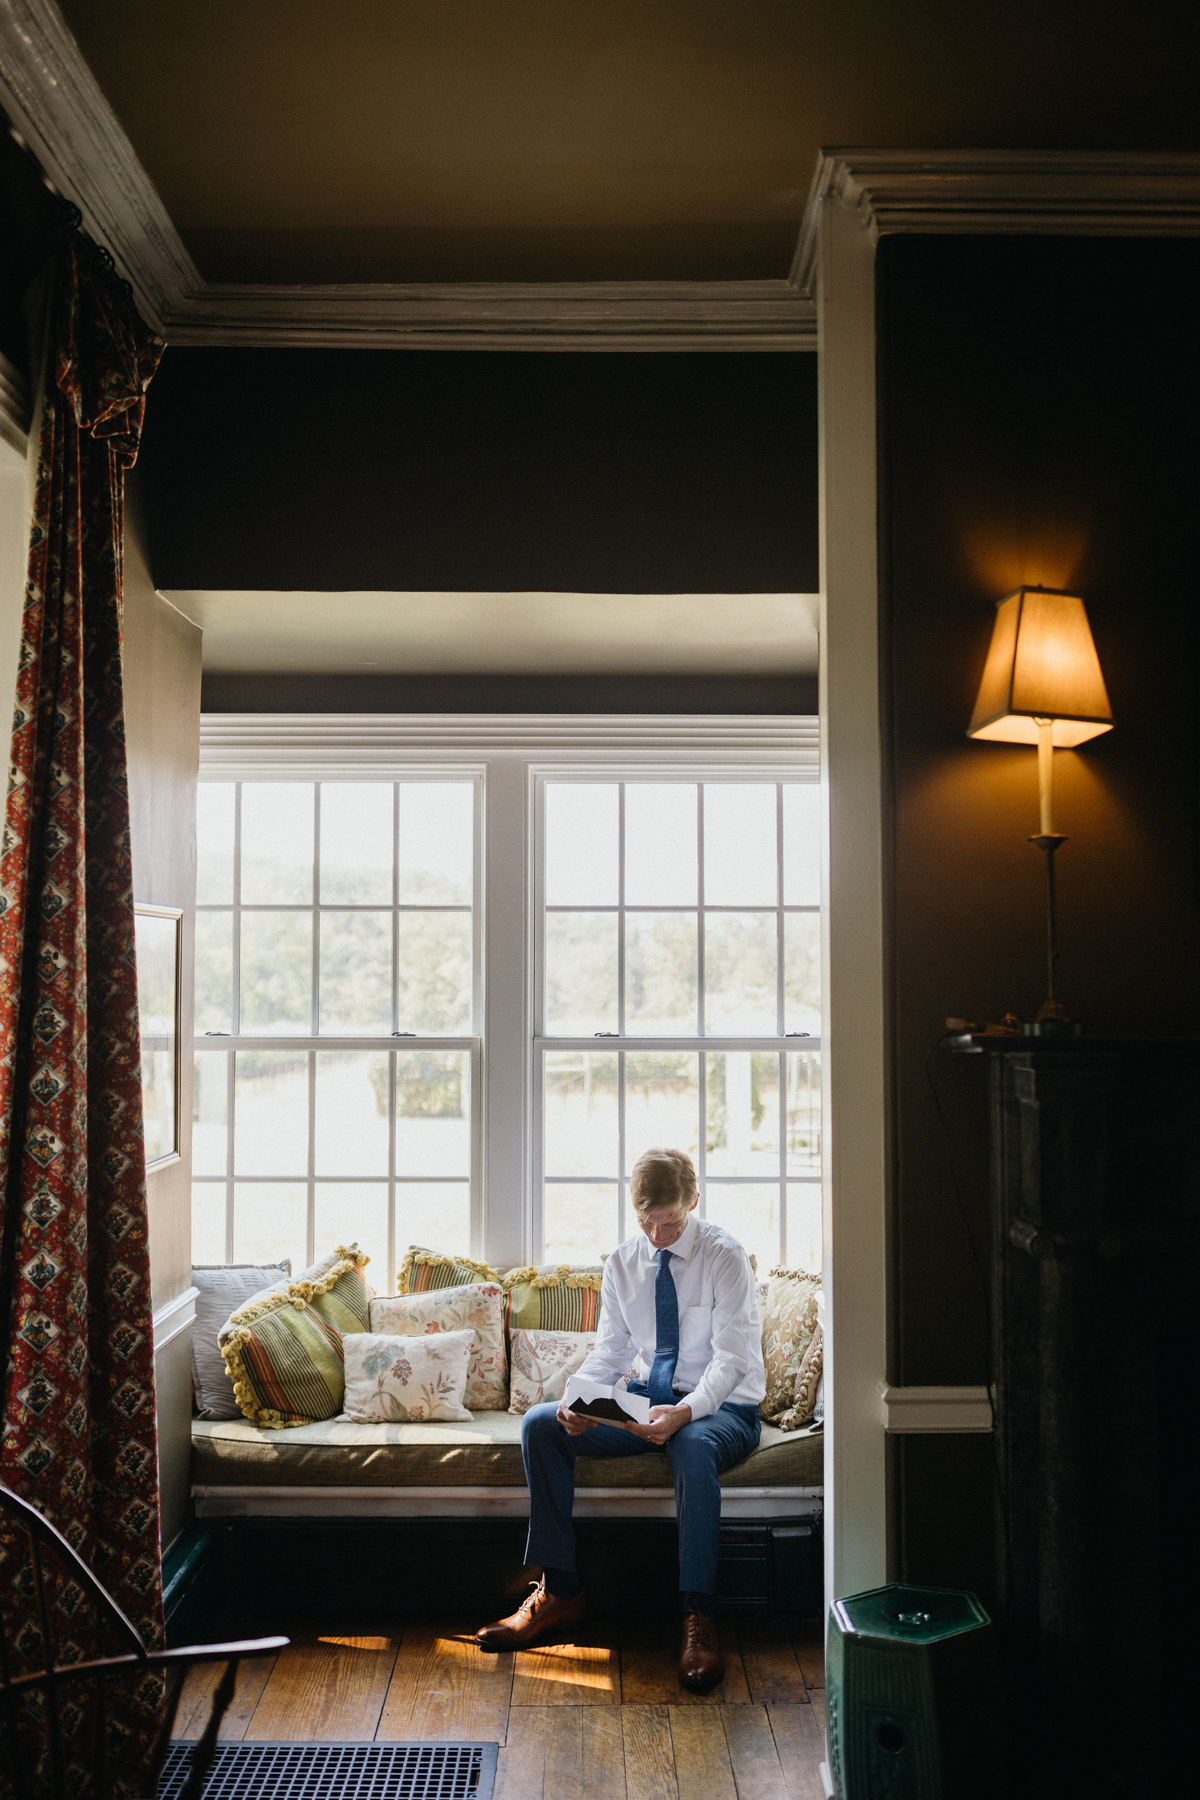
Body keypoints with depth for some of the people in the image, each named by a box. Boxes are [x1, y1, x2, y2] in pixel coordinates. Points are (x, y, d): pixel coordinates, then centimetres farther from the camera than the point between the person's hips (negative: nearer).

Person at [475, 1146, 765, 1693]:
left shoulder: (725, 1256, -11)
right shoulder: (622, 1263, 5)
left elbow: (732, 1357, -17)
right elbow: (610, 1352, 7)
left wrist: (687, 1411, -35)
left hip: (721, 1406, -5)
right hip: (648, 1399, 6)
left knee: (694, 1445, -41)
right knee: (540, 1424, -14)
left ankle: (698, 1618, -32)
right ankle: (559, 1590, -7)